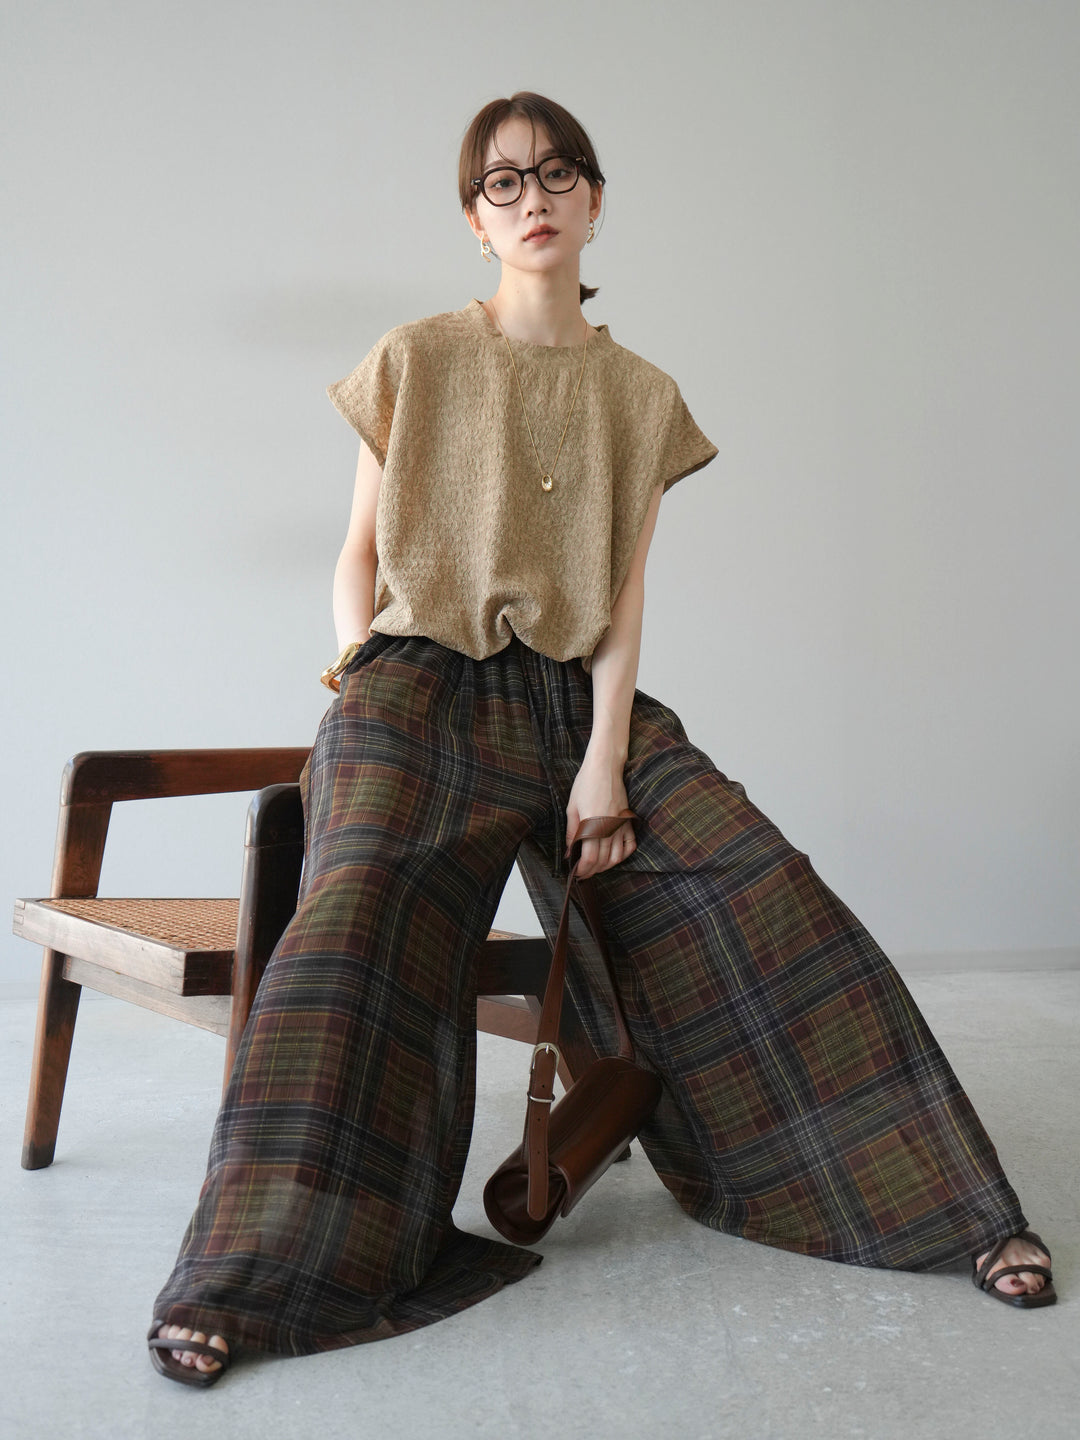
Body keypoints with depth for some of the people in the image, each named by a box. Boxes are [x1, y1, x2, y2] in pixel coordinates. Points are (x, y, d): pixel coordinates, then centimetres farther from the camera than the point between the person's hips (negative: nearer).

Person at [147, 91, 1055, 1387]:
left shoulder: (640, 395, 12)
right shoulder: (417, 361, 7)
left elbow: (624, 596, 5)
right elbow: (359, 560, 8)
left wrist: (605, 761, -9)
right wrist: (364, 702, -8)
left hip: (575, 698, 3)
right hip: (421, 685, -2)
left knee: (762, 890, -16)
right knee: (366, 894, -32)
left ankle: (941, 1202, -3)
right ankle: (242, 1283, -33)